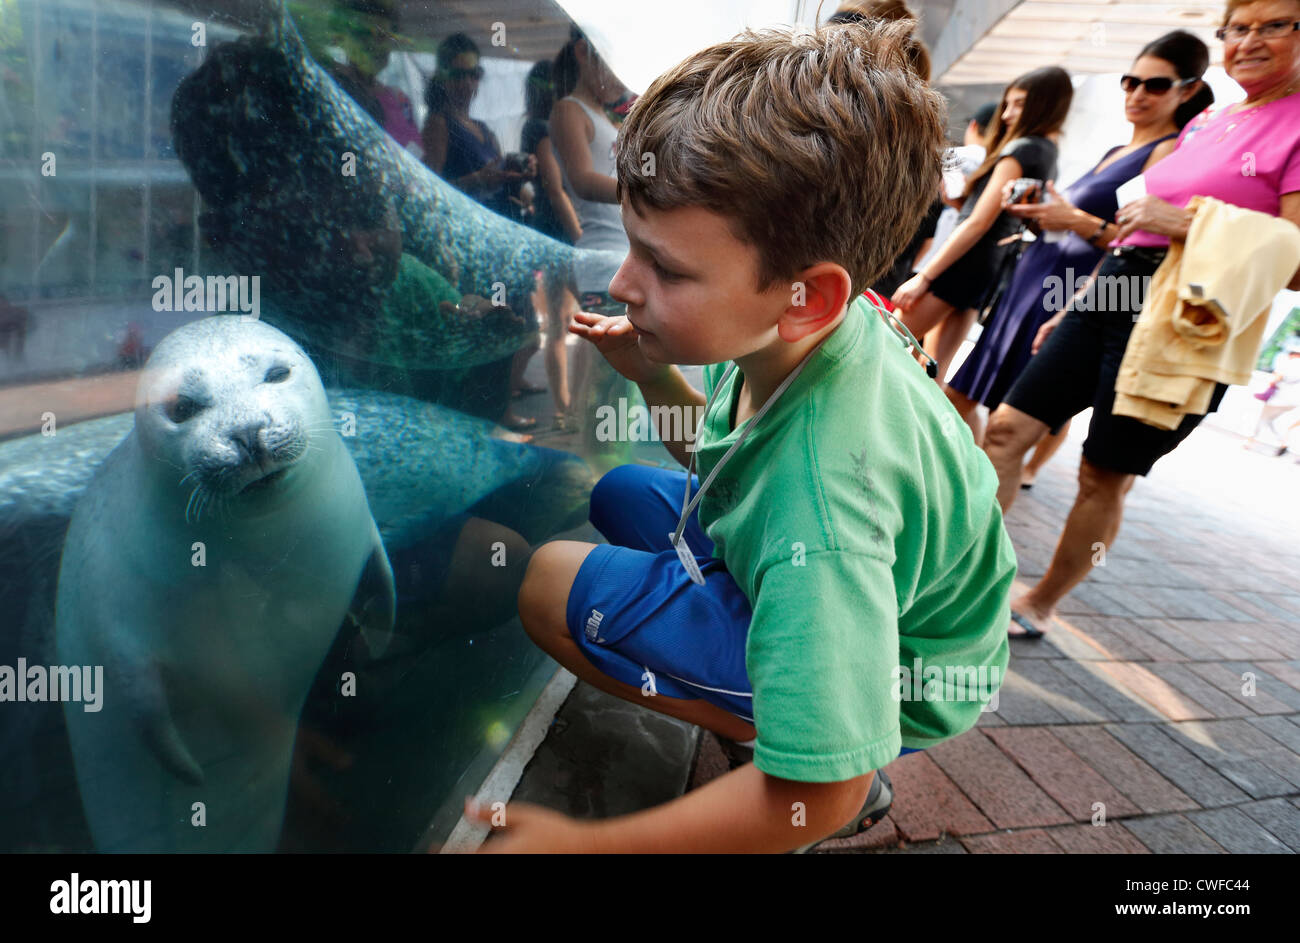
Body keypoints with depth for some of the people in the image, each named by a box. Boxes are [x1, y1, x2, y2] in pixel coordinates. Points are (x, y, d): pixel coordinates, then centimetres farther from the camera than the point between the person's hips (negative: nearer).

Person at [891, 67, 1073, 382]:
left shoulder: (1020, 149, -9)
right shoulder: (1049, 154, 18)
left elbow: (978, 223, -15)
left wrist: (924, 277, -16)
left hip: (962, 264, -9)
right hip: (988, 270, 9)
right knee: (934, 372, 9)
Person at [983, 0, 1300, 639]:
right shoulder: (1205, 122, 17)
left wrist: (1185, 221, -19)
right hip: (1116, 293, 7)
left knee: (1106, 475, 2)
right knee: (1007, 427, 0)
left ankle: (1038, 608, 18)